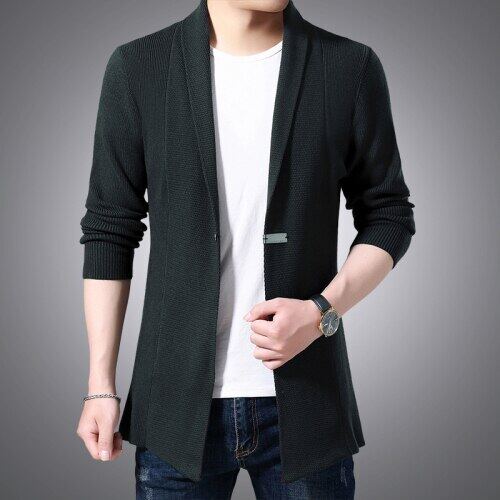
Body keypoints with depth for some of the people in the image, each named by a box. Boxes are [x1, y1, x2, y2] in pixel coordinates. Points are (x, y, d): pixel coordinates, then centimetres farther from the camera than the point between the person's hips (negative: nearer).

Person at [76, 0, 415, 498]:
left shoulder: (352, 67, -2)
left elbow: (389, 218, 5)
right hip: (178, 404, 0)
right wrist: (100, 386, 1)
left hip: (303, 404, 0)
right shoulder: (136, 67, -1)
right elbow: (109, 230, 2)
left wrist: (323, 311, -12)